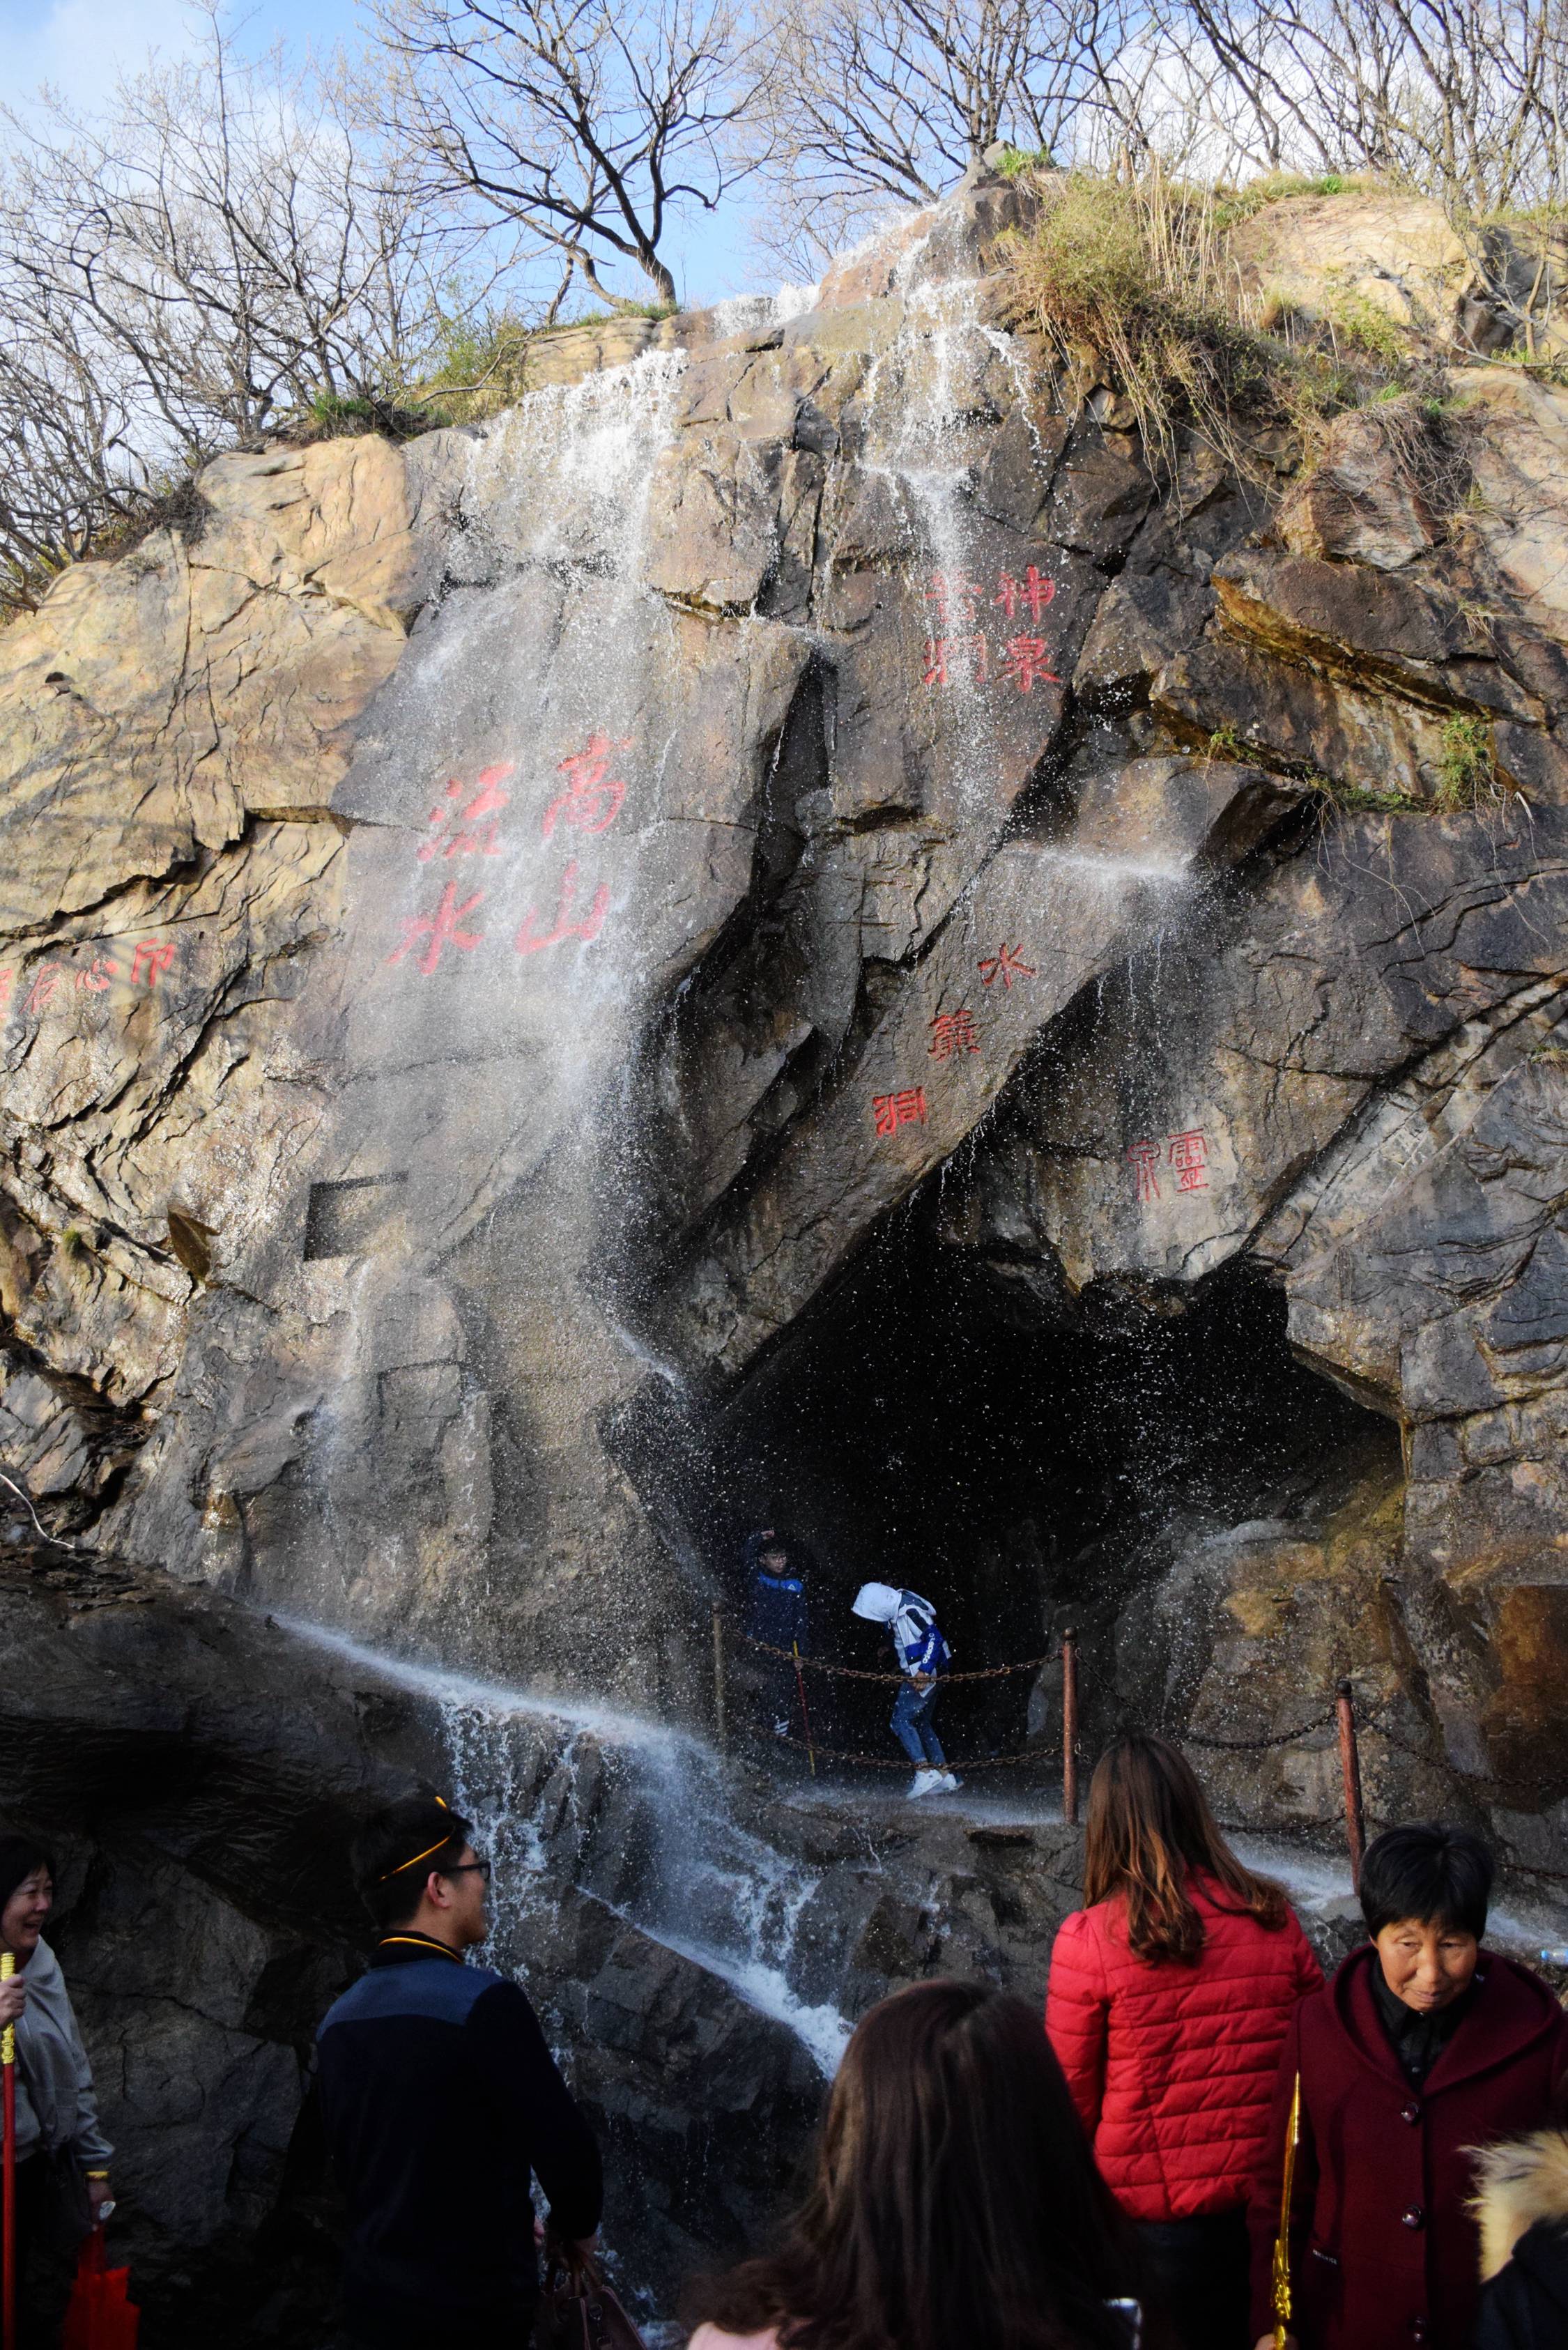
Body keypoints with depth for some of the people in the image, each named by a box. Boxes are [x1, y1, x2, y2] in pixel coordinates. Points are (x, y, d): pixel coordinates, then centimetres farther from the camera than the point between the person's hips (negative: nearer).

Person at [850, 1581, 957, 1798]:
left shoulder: (910, 1611, -20)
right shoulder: (896, 1611, 9)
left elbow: (934, 1637, -25)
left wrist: (924, 1670, -28)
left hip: (926, 1675, -10)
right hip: (918, 1674, 10)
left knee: (901, 1721, -9)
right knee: (921, 1724, 15)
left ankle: (925, 1772, -12)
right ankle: (945, 1777, 17)